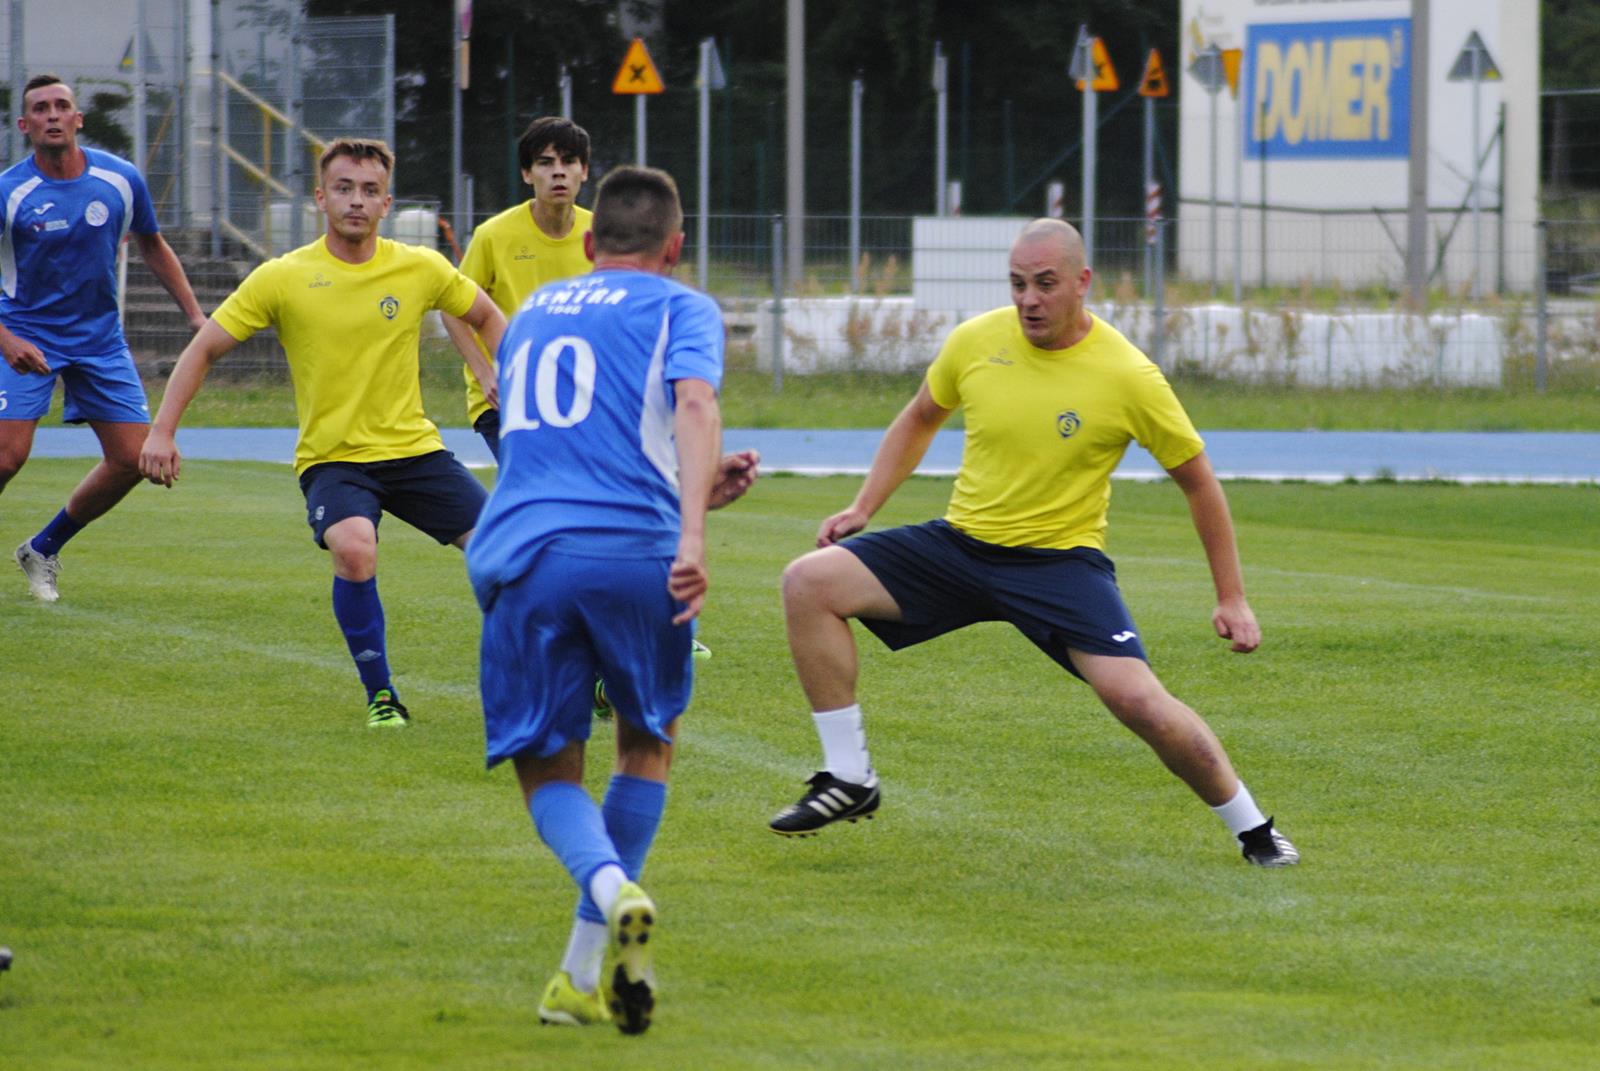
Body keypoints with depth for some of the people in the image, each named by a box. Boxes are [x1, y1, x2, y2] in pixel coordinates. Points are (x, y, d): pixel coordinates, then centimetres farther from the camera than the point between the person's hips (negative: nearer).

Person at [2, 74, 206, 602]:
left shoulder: (121, 180, -5)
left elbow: (153, 247, 12)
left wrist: (195, 315, 6)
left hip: (100, 337, 4)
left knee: (131, 459, -1)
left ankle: (44, 549, 18)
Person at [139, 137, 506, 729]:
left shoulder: (420, 269, -1)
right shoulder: (283, 279, -6)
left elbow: (488, 316, 18)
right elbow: (204, 348, 1)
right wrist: (161, 431, -6)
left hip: (413, 449, 3)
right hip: (331, 458, -2)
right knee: (354, 549, -32)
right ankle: (381, 696, -13)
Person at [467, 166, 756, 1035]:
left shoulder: (532, 313, 29)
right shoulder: (678, 308, 12)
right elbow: (693, 403, -9)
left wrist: (692, 485, 40)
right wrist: (691, 531, -21)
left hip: (520, 557, 2)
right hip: (634, 548, -2)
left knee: (547, 770, 12)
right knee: (648, 742, 21)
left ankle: (613, 891, -22)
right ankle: (584, 972, 13)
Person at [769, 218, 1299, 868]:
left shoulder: (1128, 376, -13)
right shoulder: (976, 341, -4)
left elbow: (1198, 480, -1)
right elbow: (919, 420, 18)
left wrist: (1231, 599, 0)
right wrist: (863, 507, 8)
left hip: (1061, 560, -4)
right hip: (961, 542, 4)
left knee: (1137, 699, -23)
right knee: (809, 582, -15)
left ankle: (1251, 829, 2)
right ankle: (849, 781, -7)